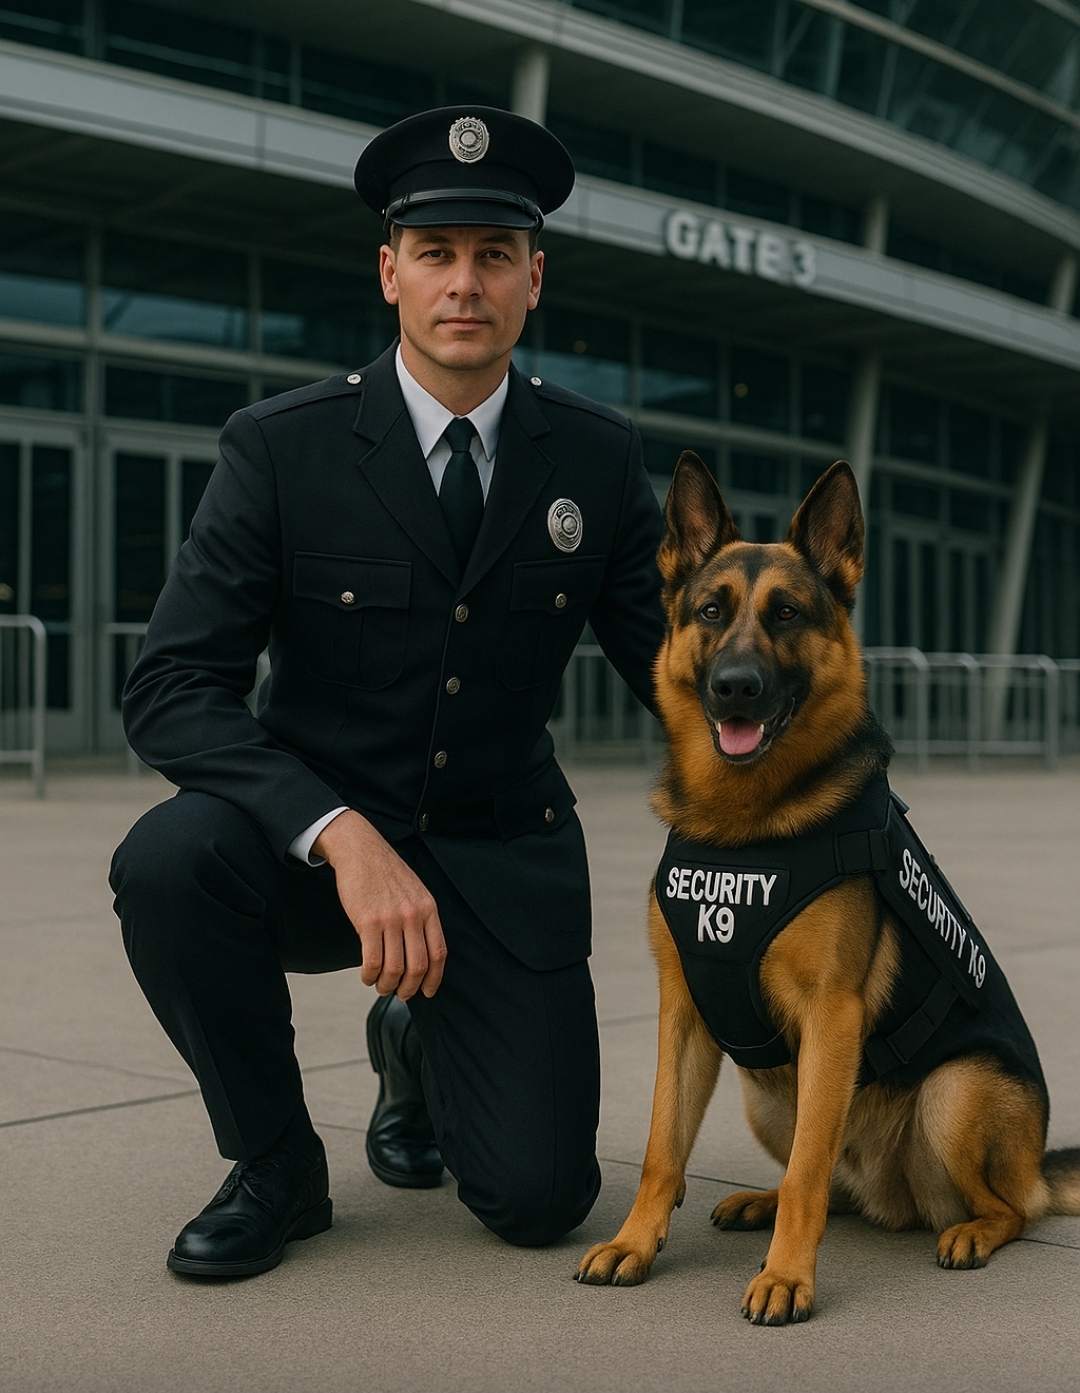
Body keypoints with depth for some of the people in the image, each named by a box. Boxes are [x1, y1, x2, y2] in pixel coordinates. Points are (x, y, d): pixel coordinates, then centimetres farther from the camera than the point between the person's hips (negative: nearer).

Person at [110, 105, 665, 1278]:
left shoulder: (597, 459, -3)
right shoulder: (281, 446, -11)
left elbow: (673, 663, 4)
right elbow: (169, 691, -19)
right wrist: (344, 836, -33)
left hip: (503, 861, 2)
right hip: (311, 840, -1)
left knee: (539, 1200, -10)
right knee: (170, 859, -34)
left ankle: (417, 1047, 27)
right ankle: (274, 1167, -5)